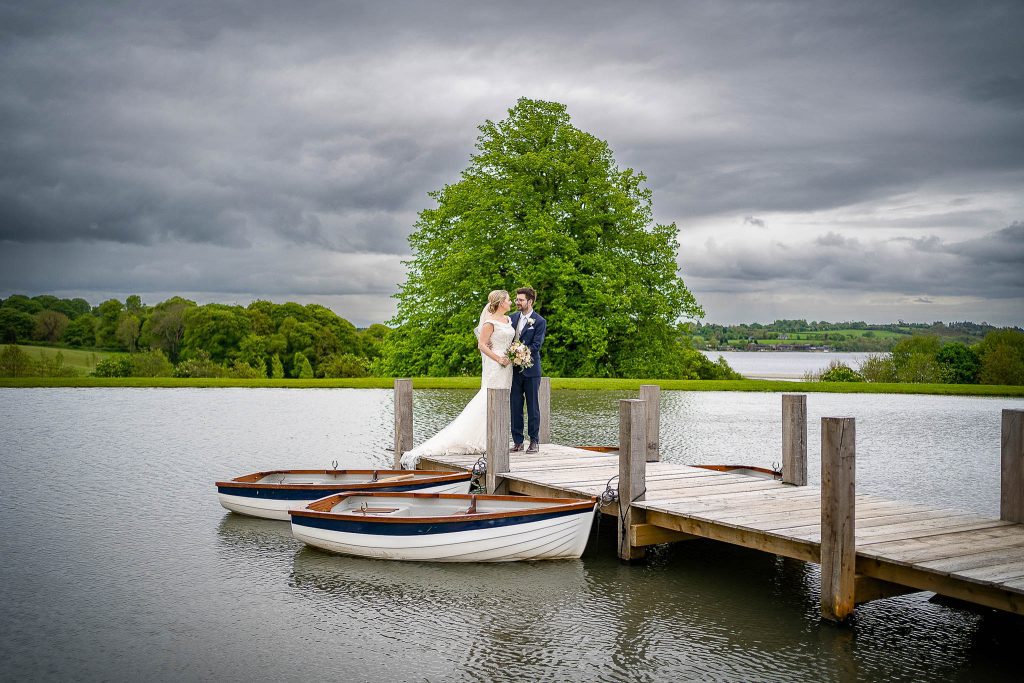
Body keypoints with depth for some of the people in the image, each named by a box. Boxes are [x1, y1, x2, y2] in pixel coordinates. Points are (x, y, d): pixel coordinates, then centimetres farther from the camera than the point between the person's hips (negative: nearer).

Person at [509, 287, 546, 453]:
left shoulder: (539, 321, -5)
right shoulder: (513, 317, 9)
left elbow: (536, 345, -12)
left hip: (530, 369, -4)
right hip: (514, 369, 4)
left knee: (533, 406, 2)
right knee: (515, 405, 5)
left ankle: (534, 441, 9)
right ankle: (517, 441, 12)